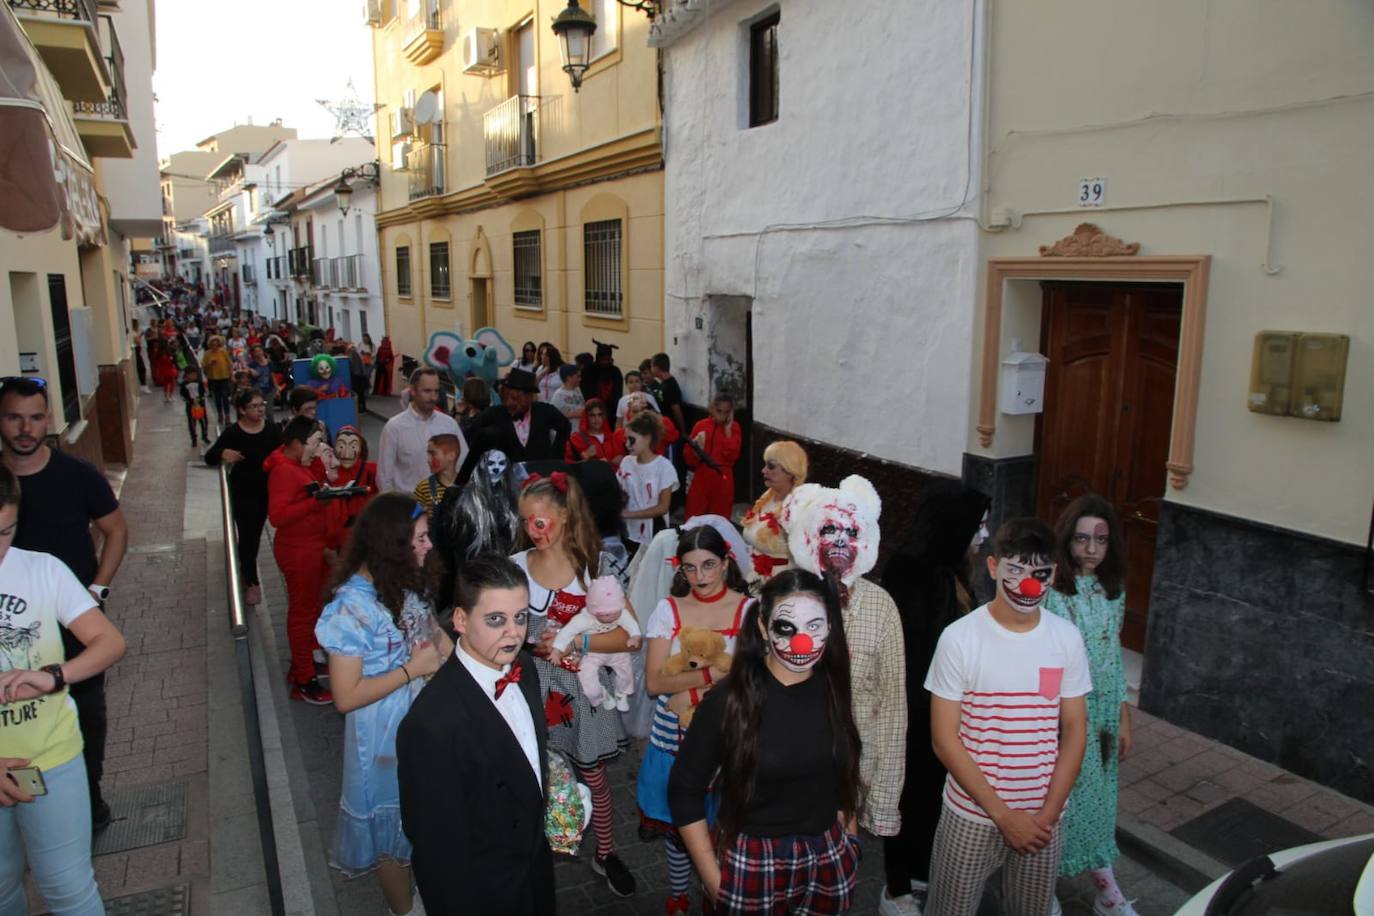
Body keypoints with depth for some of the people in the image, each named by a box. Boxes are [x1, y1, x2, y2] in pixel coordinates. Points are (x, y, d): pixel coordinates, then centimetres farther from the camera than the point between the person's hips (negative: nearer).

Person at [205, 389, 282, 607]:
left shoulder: (272, 429, -7)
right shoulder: (233, 432, -14)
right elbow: (209, 458, -13)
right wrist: (222, 453, -34)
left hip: (266, 489, 3)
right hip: (242, 490, -3)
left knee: (256, 533, 18)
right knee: (247, 534, -4)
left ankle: (245, 570, 43)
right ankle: (252, 581, 12)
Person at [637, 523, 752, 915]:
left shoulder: (749, 609, -6)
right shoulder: (668, 609, -1)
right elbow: (654, 683, -7)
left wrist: (688, 686, -19)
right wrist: (710, 675, -19)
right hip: (675, 736, 2)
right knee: (676, 821, 14)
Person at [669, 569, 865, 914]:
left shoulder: (834, 690, -5)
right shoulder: (728, 700, -17)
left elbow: (846, 776, 9)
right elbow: (684, 791, -9)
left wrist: (849, 845, 11)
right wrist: (712, 878, -9)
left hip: (831, 861, 3)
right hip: (752, 863, -3)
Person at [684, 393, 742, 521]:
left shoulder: (734, 428, 4)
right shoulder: (701, 425, 3)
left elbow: (733, 455, -11)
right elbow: (689, 458, 5)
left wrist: (727, 430, -9)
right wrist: (696, 449, -16)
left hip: (723, 480, 0)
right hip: (701, 478, 0)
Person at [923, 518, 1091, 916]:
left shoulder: (1067, 639, -4)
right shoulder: (959, 638, -15)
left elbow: (1074, 730, 1)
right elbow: (945, 739, -13)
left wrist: (1048, 813, -6)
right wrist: (1003, 814, -13)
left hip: (1044, 818, 3)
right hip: (972, 815, -3)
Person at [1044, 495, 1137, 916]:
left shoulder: (1113, 590, 2)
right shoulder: (1049, 589, -17)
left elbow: (1115, 656, 9)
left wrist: (1123, 717, 10)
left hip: (1103, 710, 5)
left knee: (1098, 797, 17)